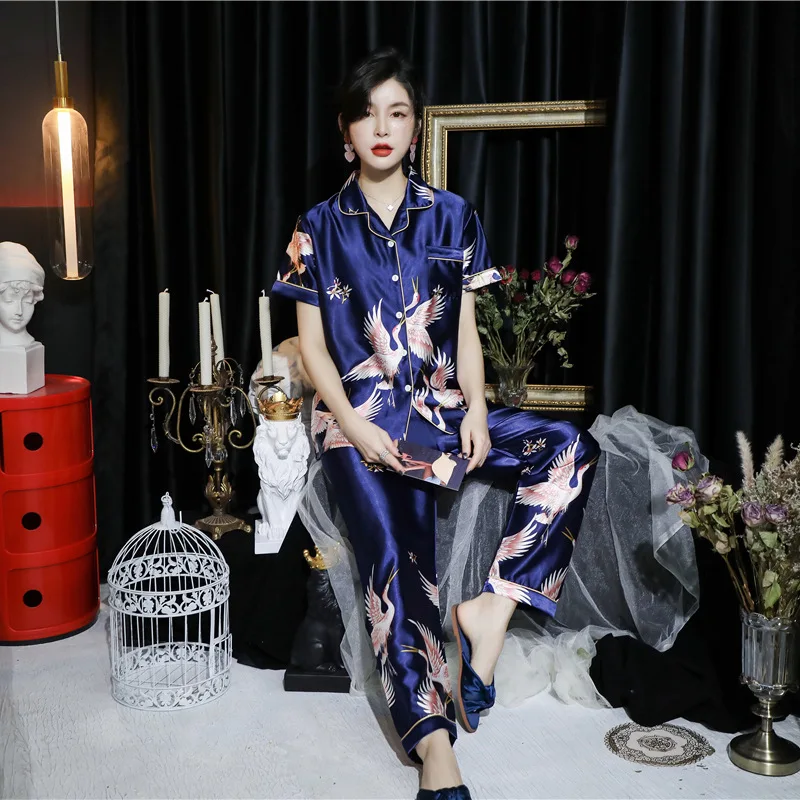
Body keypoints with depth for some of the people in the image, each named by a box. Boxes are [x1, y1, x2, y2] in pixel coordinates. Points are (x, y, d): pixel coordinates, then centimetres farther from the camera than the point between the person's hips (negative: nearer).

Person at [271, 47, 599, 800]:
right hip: (360, 414, -3)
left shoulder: (452, 218, 11)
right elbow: (312, 343, 3)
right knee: (396, 560, -24)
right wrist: (355, 427, -13)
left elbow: (466, 331, 11)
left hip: (441, 405, 3)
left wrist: (476, 409, -7)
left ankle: (487, 607, -19)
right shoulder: (319, 228, 6)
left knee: (571, 450, -21)